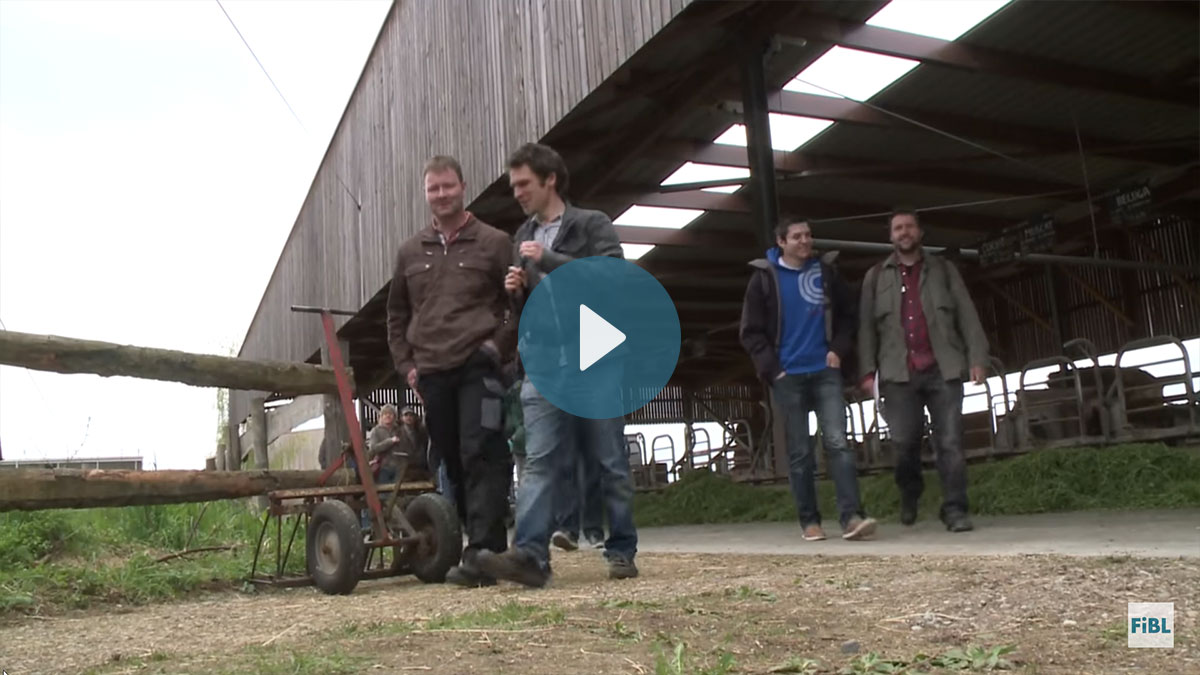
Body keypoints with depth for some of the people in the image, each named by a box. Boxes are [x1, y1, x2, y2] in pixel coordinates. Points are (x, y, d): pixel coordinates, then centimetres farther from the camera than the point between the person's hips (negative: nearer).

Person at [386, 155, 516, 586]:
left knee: (480, 456, -14)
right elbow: (396, 314, 22)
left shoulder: (494, 243, 5)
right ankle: (486, 546, 14)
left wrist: (498, 346, -8)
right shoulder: (410, 251, 16)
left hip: (478, 367, -4)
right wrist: (406, 364, 12)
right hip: (432, 373, 5)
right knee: (452, 461, 6)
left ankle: (481, 553, -16)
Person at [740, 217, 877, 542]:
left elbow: (847, 314, 17)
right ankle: (809, 521, 10)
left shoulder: (826, 272, 7)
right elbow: (751, 332, 2)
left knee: (837, 442, -10)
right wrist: (771, 368, -6)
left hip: (825, 372, 1)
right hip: (787, 377, -1)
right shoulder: (764, 278, 1)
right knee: (800, 452, 3)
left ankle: (852, 516, -13)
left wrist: (839, 349, 2)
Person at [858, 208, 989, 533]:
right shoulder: (876, 277, 14)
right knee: (905, 442, -1)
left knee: (950, 442, -5)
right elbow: (867, 326, 8)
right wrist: (868, 370, -2)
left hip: (944, 369, 0)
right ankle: (909, 495, 25)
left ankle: (955, 510, -1)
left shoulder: (943, 270, 15)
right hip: (899, 372, 0)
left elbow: (967, 316, 9)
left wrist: (977, 358, -2)